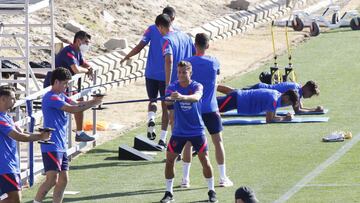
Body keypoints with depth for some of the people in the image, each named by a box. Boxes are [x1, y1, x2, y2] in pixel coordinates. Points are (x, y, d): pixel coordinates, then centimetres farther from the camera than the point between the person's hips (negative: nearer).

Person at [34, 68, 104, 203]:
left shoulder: (61, 96, 17)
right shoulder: (51, 98, -14)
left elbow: (76, 104, 5)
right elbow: (72, 109, -21)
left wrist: (93, 101, -11)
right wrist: (92, 104, -15)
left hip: (61, 146, 10)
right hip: (51, 147, -10)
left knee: (63, 180, 9)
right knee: (52, 180, -15)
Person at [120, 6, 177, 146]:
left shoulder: (152, 29, -2)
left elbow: (140, 47, -7)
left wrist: (126, 57, 7)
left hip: (151, 73, 1)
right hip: (167, 75, -1)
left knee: (152, 100, 20)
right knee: (165, 106, 8)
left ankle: (151, 119, -13)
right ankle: (162, 140, 5)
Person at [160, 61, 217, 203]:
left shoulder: (197, 86, -11)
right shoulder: (172, 87, -5)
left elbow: (196, 97, -34)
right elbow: (168, 101, -24)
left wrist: (182, 97, -54)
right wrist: (169, 99, -49)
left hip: (197, 130, -2)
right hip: (179, 131, 2)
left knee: (205, 160, -3)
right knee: (170, 159, -2)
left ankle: (211, 191, 13)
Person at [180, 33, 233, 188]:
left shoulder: (187, 63, -6)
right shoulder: (214, 62, -4)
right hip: (210, 109, 0)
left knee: (188, 142, 8)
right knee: (218, 142, 9)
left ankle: (185, 178, 7)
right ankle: (223, 178, 10)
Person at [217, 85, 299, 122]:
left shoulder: (277, 94, 2)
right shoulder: (273, 100, -27)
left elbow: (272, 116, 11)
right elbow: (269, 120, -27)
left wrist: (286, 117, -4)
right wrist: (284, 118, -18)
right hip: (235, 100, -8)